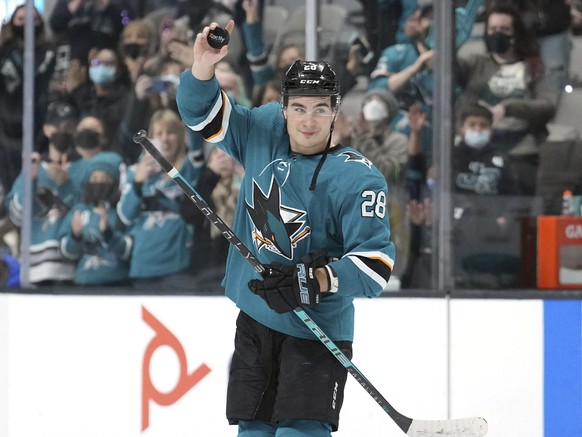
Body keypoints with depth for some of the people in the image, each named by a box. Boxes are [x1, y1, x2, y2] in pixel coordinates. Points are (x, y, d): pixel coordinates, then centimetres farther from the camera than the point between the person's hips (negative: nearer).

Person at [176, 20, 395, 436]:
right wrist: (203, 66, -12)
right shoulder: (264, 131, 0)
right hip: (256, 319, 6)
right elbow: (202, 111, 8)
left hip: (316, 329, -6)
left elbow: (376, 263, -20)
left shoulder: (358, 178, -17)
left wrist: (312, 282, -31)